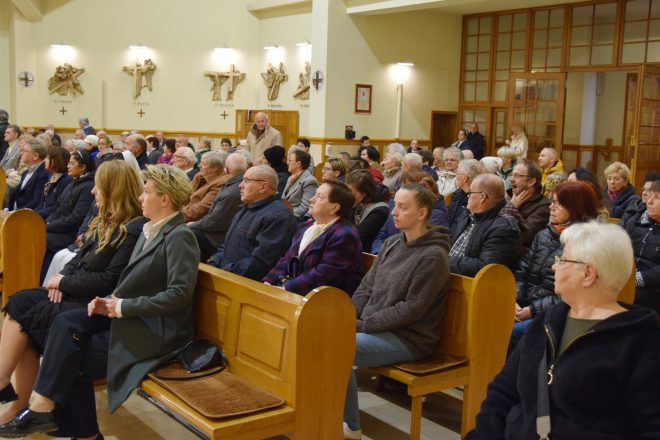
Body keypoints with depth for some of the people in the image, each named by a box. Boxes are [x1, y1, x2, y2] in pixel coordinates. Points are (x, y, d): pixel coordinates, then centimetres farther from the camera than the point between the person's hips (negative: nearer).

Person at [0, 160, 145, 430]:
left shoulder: (134, 230, -15)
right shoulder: (105, 221, 14)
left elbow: (110, 280, -19)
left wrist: (64, 282, -11)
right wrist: (62, 278, -1)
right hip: (75, 293, 9)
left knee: (27, 316, -19)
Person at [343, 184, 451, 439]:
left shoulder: (433, 257, -16)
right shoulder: (392, 243, 9)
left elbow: (411, 310, -20)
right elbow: (366, 286, 13)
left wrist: (362, 325, -18)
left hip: (410, 338, -8)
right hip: (376, 327, 8)